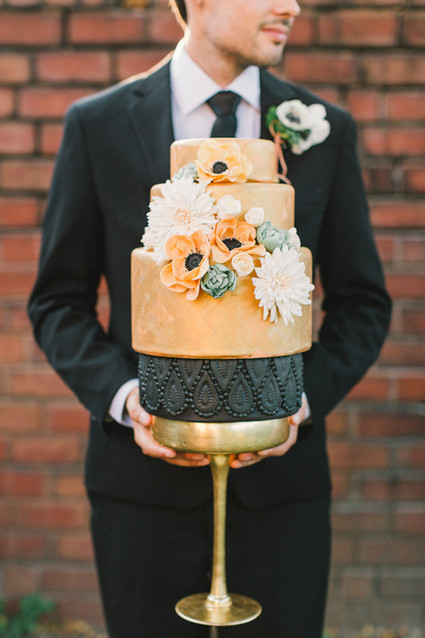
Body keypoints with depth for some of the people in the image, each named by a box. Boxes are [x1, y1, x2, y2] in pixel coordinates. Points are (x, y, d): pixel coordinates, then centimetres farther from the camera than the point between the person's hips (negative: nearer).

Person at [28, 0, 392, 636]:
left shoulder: (325, 129, 2)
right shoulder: (97, 125, -1)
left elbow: (362, 302, 6)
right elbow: (58, 302, 3)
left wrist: (303, 398, -11)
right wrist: (122, 396, -14)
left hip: (280, 469, 1)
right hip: (146, 470, -1)